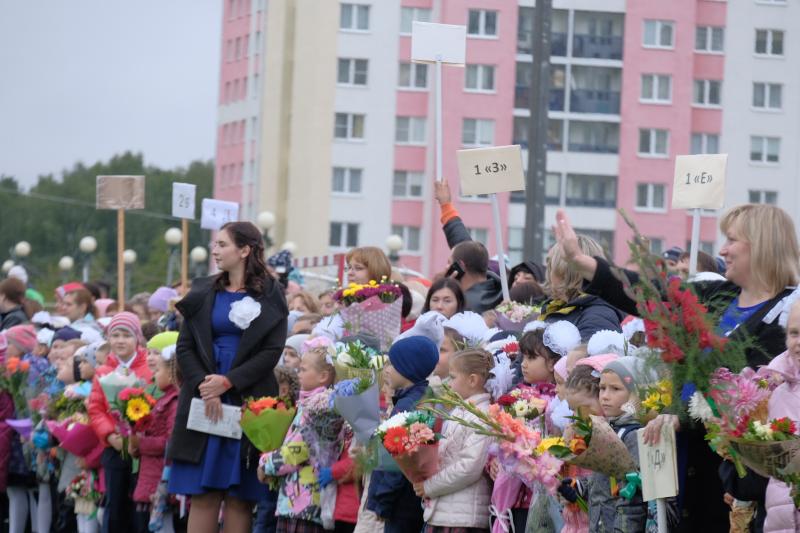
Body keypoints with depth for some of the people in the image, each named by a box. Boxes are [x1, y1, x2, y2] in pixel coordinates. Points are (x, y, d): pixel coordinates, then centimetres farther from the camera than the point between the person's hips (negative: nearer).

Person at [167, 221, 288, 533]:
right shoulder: (203, 293, 10)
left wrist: (227, 382, -15)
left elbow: (272, 352, -6)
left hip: (247, 405, -2)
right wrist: (203, 385, -11)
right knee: (203, 495, -1)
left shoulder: (270, 297, 2)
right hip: (203, 406, 2)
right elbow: (184, 347, 5)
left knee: (240, 497, -2)